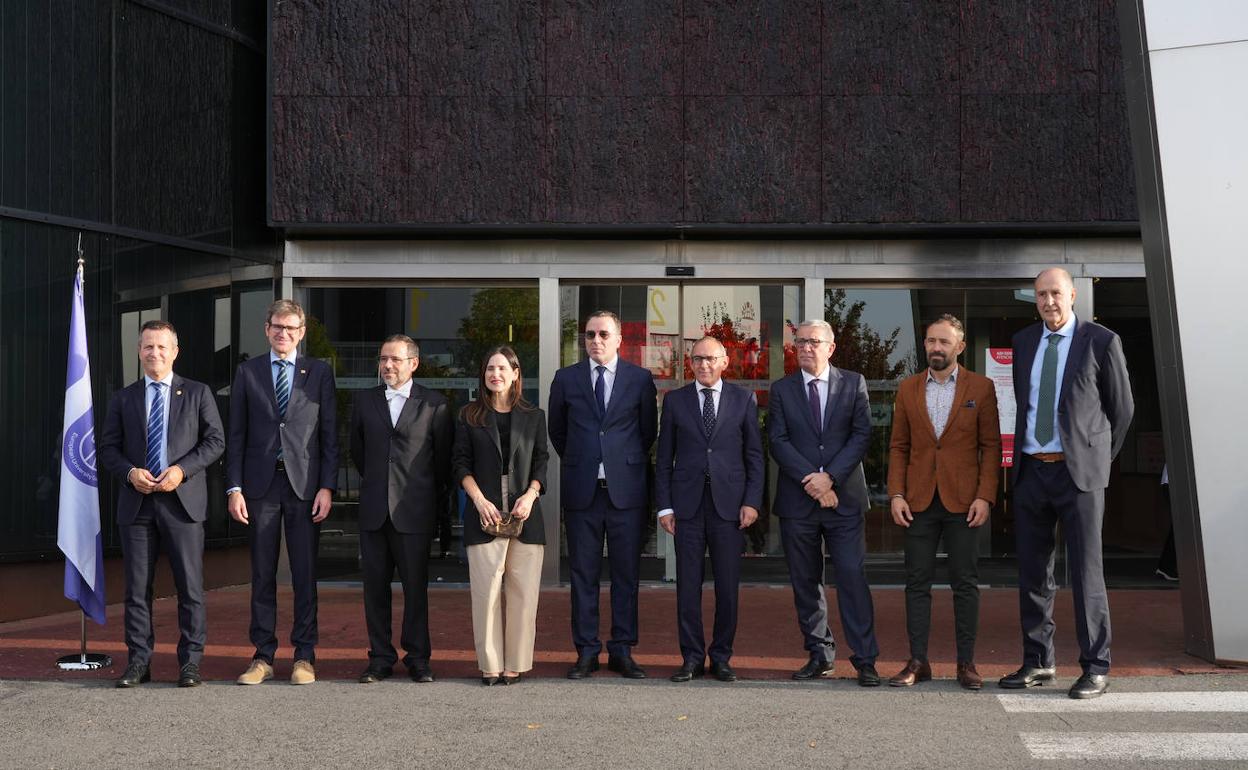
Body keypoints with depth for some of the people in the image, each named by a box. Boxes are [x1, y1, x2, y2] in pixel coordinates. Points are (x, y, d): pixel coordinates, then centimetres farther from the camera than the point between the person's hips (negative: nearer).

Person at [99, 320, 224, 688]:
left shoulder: (197, 393, 8)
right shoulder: (123, 398, 13)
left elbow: (215, 441, 1)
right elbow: (108, 448, 10)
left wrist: (181, 470, -12)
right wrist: (130, 472, -10)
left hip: (183, 500, -2)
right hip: (136, 502, 2)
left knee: (190, 586, -1)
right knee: (136, 586, 4)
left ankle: (190, 661, 6)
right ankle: (139, 661, 12)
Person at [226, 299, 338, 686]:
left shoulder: (320, 372, 7)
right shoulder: (247, 372, 9)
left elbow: (330, 434, 4)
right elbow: (236, 434, 7)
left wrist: (327, 486, -5)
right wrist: (234, 487, -2)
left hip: (304, 484, -1)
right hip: (261, 484, 1)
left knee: (305, 574, 2)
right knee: (262, 574, 5)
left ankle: (304, 656, 10)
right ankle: (263, 656, 13)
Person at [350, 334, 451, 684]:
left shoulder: (434, 404, 0)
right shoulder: (364, 400, 9)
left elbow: (443, 458, 6)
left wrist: (437, 502, 10)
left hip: (414, 511, -3)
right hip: (374, 510, 3)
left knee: (416, 587, 2)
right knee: (375, 586, 6)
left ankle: (418, 658, 12)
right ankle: (380, 658, 15)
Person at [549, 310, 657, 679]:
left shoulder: (640, 379, 3)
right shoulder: (566, 379, 6)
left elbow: (649, 430, 12)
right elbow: (557, 430, 17)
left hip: (626, 489, -1)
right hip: (582, 490, 1)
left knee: (626, 573, 3)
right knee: (583, 573, 4)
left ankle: (622, 651, 11)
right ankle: (586, 652, 11)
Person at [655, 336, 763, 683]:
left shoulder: (744, 400, 8)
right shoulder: (675, 400, 8)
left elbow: (754, 455, 7)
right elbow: (664, 458, 8)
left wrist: (752, 501, -3)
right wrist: (664, 506, 1)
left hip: (729, 503, 0)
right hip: (687, 504, 0)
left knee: (728, 586, 3)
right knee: (688, 585, 2)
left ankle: (721, 657, 14)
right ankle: (692, 657, 11)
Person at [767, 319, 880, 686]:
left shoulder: (853, 384, 6)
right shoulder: (781, 389, 8)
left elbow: (861, 435, -1)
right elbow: (778, 441, -1)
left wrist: (829, 477, -12)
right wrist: (810, 480, -12)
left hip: (843, 495, -2)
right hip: (797, 500, 2)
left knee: (853, 576, -6)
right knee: (805, 582, 6)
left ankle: (865, 660, -1)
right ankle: (820, 655, 16)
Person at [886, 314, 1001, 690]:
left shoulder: (981, 387, 3)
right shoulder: (908, 388, 10)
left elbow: (991, 446, 1)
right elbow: (898, 447, 9)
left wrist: (985, 496, -8)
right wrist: (896, 494, -1)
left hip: (963, 501, -2)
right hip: (920, 501, 2)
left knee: (965, 583, 2)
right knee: (917, 582, 3)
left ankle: (966, 663, 10)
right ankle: (918, 662, 9)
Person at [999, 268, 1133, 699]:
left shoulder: (1101, 341, -2)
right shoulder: (1023, 342, 12)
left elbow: (1122, 408, 5)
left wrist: (1100, 457, 11)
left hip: (1078, 471, -5)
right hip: (1031, 471, 5)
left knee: (1085, 570, -4)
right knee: (1033, 571, 9)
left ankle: (1096, 668, 4)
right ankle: (1038, 663, 19)